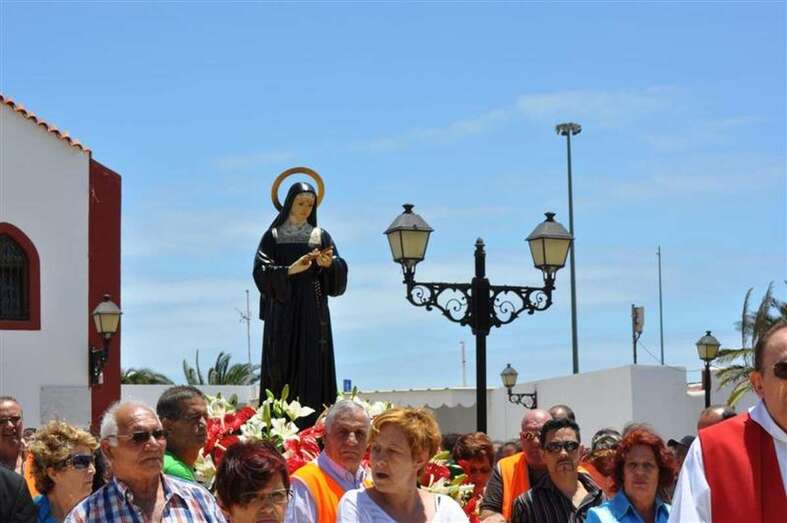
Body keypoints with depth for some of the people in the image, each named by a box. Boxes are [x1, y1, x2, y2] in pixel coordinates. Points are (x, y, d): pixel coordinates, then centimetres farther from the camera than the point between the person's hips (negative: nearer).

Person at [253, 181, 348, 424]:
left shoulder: (321, 236, 10)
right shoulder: (273, 237, 5)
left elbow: (340, 273, 0)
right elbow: (261, 272, -7)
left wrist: (329, 264, -22)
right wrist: (291, 270, -21)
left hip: (313, 314, 1)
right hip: (283, 314, -1)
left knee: (313, 369, -4)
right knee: (281, 370, -4)